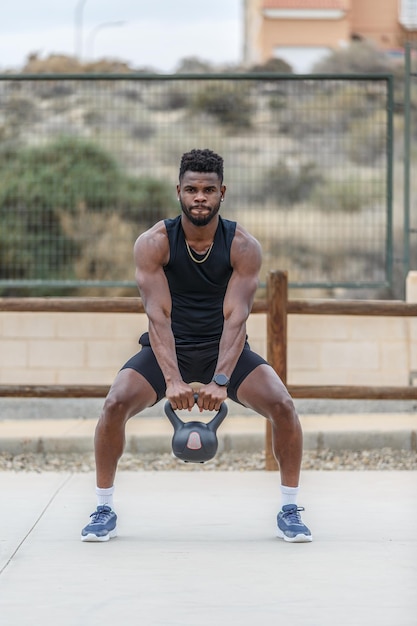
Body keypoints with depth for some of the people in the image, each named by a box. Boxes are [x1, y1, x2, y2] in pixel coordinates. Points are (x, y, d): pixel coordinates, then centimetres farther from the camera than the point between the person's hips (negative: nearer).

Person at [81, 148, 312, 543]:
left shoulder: (243, 247, -15)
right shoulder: (153, 243, -16)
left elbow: (235, 317, -22)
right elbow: (158, 314, -22)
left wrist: (220, 381, -35)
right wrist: (172, 379, -34)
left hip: (224, 347, 0)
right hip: (167, 347, 0)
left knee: (282, 406, -20)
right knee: (115, 404, -23)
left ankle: (289, 510, -2)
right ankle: (104, 510, -6)